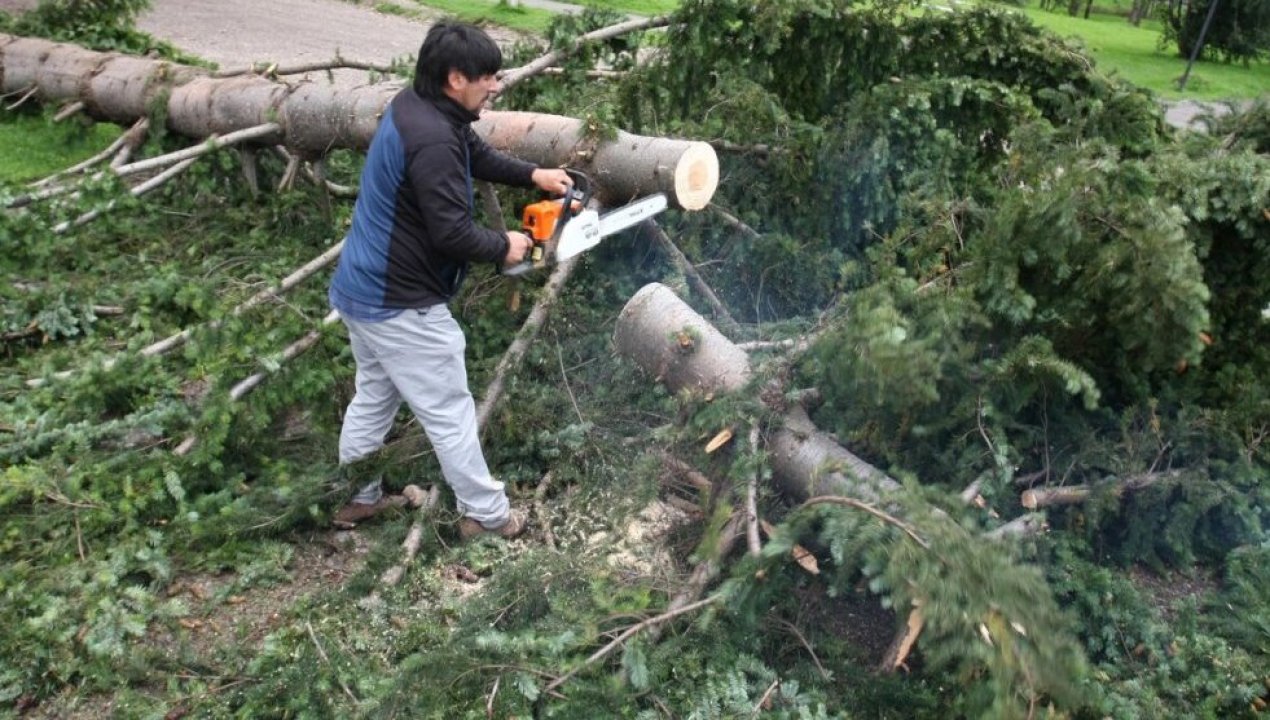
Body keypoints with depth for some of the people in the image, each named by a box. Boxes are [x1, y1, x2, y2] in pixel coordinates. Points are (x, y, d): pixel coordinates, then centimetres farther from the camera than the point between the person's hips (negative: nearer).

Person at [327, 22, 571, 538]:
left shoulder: (413, 104, 3)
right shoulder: (432, 140, -27)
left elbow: (477, 155, 17)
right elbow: (452, 233, -26)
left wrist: (533, 175, 8)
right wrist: (504, 246, -9)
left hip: (361, 289, 10)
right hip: (400, 305, -10)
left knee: (374, 395, 25)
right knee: (450, 414, 5)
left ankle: (360, 497, 41)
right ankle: (486, 515, 21)